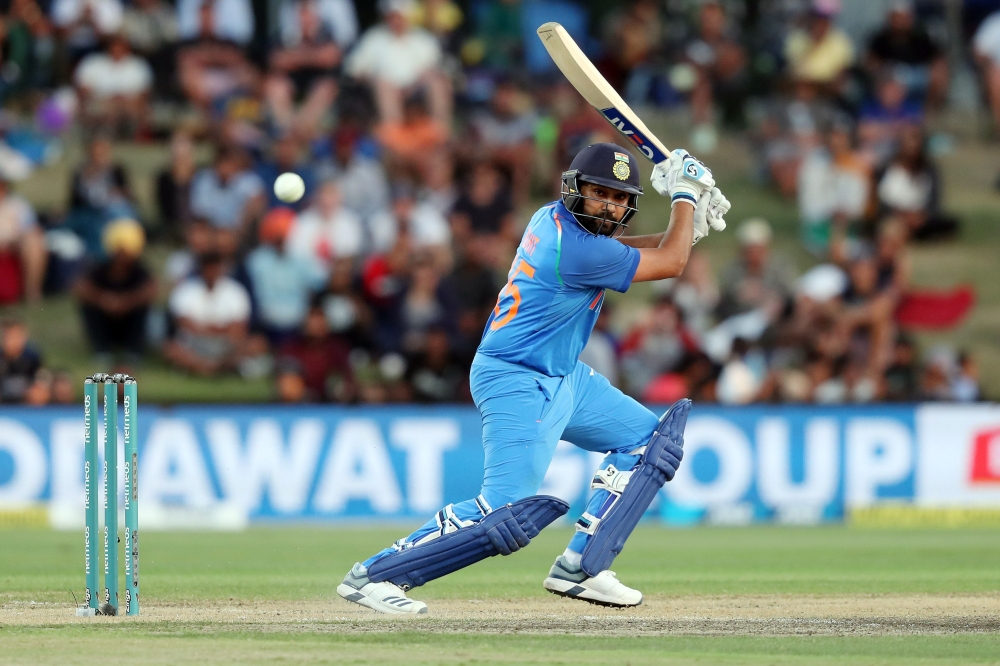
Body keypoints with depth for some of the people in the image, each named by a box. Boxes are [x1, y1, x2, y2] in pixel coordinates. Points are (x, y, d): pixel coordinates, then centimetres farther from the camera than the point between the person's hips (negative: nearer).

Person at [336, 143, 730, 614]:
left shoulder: (553, 220, 3)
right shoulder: (579, 251, -25)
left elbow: (613, 248, 20)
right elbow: (670, 264, -12)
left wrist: (688, 224, 7)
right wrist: (685, 194, 0)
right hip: (517, 385, -11)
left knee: (647, 439, 15)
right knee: (503, 512, -19)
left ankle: (578, 568, 10)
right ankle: (372, 574, -10)